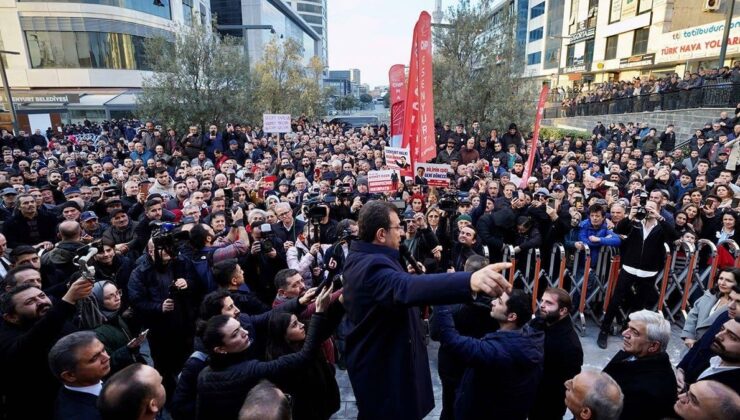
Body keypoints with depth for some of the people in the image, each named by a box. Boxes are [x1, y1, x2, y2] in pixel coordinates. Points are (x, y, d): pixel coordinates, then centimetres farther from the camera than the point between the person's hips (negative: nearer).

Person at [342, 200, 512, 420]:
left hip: (374, 357, 10)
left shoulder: (358, 258, 1)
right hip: (382, 366, -10)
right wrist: (469, 281, -69)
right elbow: (405, 288, -56)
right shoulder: (372, 265, -33)